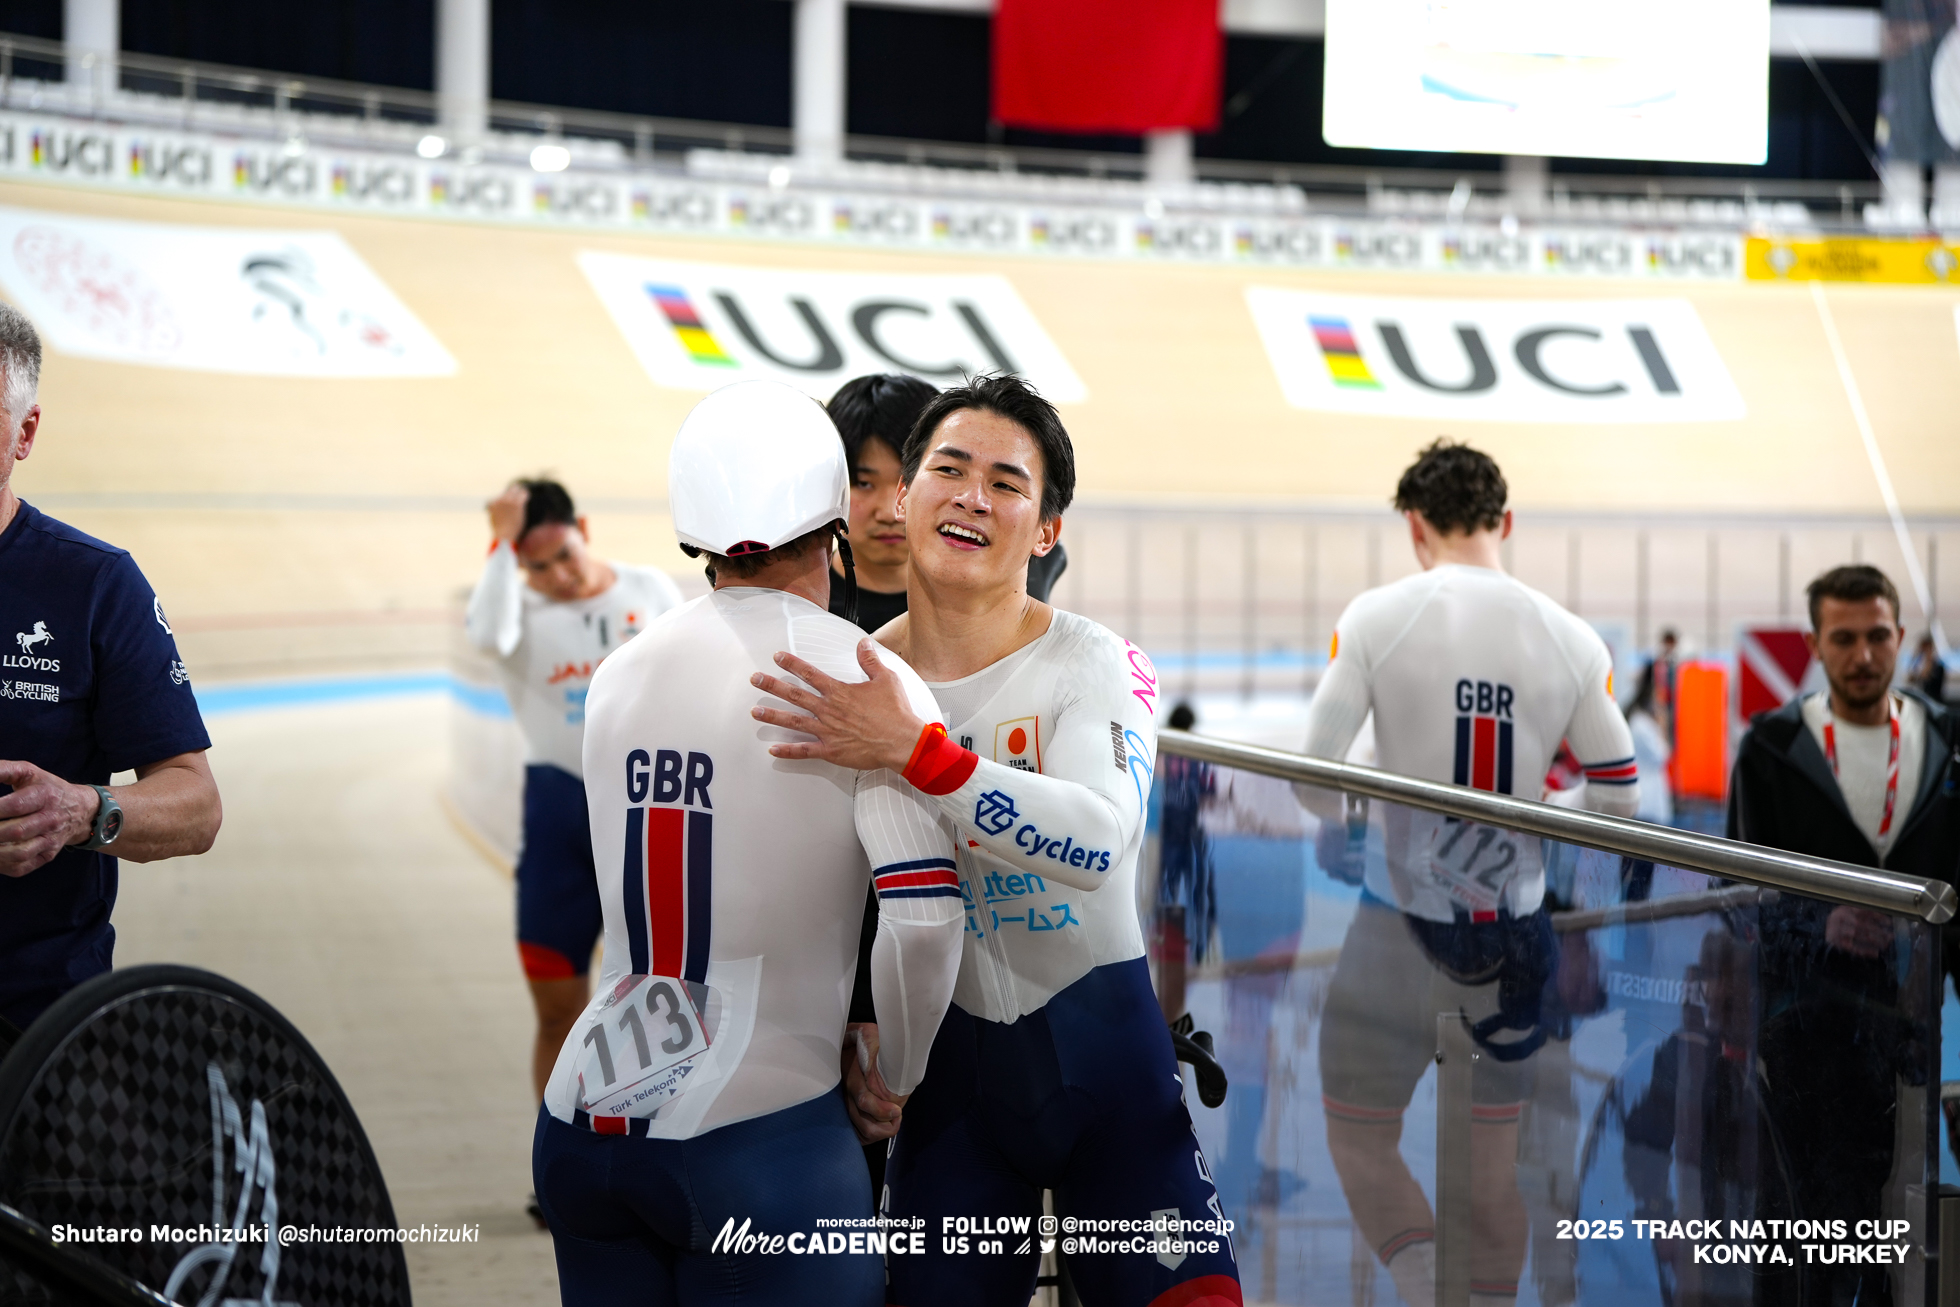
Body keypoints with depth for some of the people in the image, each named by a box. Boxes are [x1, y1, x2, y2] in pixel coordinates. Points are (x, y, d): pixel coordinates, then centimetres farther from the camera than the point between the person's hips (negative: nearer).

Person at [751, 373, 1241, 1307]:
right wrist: (851, 1038, -3)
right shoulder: (842, 686, 1)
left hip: (1100, 1052, -2)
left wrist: (915, 750, -36)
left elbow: (1098, 840, -30)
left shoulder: (1097, 665, -10)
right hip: (947, 1064, 3)